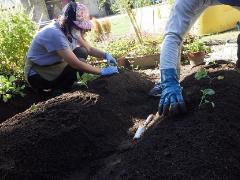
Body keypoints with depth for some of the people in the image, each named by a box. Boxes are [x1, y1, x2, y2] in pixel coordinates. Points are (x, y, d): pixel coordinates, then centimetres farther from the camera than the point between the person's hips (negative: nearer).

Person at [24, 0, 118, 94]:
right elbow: (76, 64, -33)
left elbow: (88, 49, 2)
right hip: (37, 74, -9)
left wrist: (105, 55, -16)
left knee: (82, 52, -8)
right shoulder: (55, 34, -32)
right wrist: (102, 71, -27)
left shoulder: (70, 29, -7)